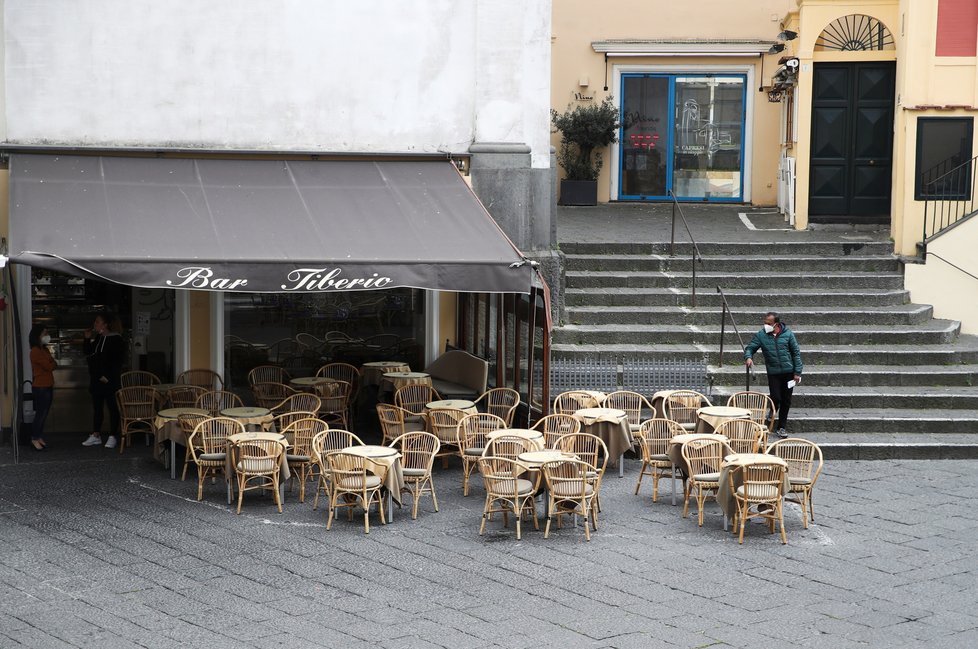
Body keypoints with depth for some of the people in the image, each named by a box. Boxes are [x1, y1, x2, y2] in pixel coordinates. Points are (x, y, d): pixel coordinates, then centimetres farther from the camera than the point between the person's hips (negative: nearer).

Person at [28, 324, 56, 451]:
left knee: (44, 413, 10)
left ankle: (39, 437, 15)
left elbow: (51, 365, 11)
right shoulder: (35, 351, -15)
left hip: (47, 386, 8)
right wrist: (53, 363, 2)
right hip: (40, 387, -8)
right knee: (41, 413, -6)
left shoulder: (44, 350, 15)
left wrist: (51, 364, -8)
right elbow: (49, 366, -17)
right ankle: (35, 439, -1)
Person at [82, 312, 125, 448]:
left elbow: (117, 361, -16)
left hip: (110, 380, -8)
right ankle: (96, 436, 16)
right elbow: (88, 352, 17)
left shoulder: (116, 339, -11)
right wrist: (88, 339, 4)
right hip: (96, 379, 8)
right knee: (97, 407, 11)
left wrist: (107, 376, -19)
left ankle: (113, 437, 4)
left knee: (112, 407, -1)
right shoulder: (97, 338, 11)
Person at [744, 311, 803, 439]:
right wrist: (748, 357, -25)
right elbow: (750, 348, -1)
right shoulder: (760, 335, -4)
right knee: (776, 398, -10)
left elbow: (796, 353, 0)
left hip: (788, 371, 1)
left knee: (786, 400, 7)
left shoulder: (787, 334, -4)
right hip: (773, 372, -1)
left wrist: (797, 372, -3)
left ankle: (782, 427, 20)